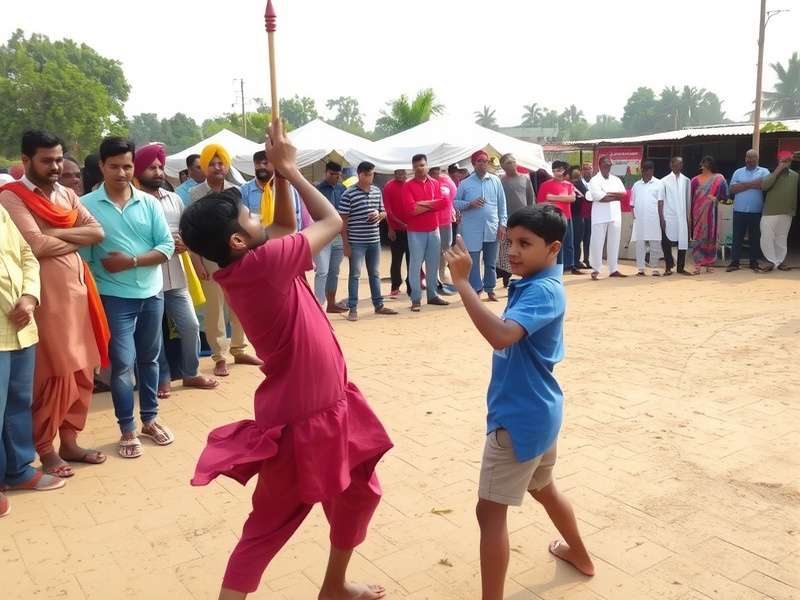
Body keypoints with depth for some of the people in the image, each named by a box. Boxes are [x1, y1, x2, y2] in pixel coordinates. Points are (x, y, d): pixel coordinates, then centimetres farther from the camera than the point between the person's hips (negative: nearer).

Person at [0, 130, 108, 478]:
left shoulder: (66, 194, 14)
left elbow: (97, 231, 2)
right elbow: (37, 246, -19)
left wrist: (57, 233, -10)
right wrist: (78, 240, -5)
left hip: (78, 290, 7)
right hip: (46, 296, -7)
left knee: (81, 371, 11)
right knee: (53, 374, -1)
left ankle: (69, 441, 25)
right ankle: (45, 450, 15)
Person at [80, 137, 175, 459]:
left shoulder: (149, 203, 1)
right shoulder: (87, 205, -6)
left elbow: (167, 246, -3)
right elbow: (83, 256, -7)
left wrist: (132, 261, -15)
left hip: (152, 293, 3)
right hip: (115, 297, -3)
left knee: (149, 359, 14)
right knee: (123, 362, -3)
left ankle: (150, 419, 30)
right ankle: (127, 430, 13)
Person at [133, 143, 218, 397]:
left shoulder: (174, 199, 10)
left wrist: (185, 244, -7)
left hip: (176, 278, 5)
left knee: (191, 326, 8)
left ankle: (191, 374, 26)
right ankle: (163, 379, 23)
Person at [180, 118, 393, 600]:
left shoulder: (245, 267, 1)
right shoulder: (263, 263, -24)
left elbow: (287, 225, 17)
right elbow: (332, 222, -13)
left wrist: (282, 171, 8)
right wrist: (288, 168, -4)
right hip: (301, 418, -8)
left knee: (360, 494, 22)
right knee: (269, 526, 9)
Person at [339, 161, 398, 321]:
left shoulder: (377, 191, 8)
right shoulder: (348, 194, -9)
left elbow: (384, 212, 19)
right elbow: (343, 220, -9)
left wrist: (378, 215, -6)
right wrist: (345, 244, -11)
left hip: (374, 240, 6)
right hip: (356, 242, -5)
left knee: (375, 273, 15)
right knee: (355, 274, 0)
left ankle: (379, 305, 25)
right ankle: (352, 309, 7)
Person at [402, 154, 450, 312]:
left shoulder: (435, 183, 8)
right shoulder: (408, 185, -5)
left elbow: (443, 202, -5)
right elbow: (410, 209, -16)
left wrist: (423, 204, -13)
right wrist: (432, 205, -9)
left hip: (434, 230, 4)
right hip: (416, 232, -4)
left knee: (433, 264, 10)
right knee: (415, 265, -3)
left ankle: (432, 295, 21)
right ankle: (416, 299, 1)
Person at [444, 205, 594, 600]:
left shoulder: (543, 291, -22)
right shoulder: (535, 286, 8)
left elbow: (501, 335, -40)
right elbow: (508, 335, 18)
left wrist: (462, 282, -38)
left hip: (520, 416, -11)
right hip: (539, 410, 11)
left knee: (490, 510, -3)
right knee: (543, 489, 30)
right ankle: (579, 555, 52)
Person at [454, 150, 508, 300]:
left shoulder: (495, 180, 4)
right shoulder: (465, 183, 1)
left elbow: (502, 204, 5)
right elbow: (455, 203, 4)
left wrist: (502, 224, -1)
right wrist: (469, 204, -14)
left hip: (492, 229, 2)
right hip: (472, 230, -2)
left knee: (491, 262, 12)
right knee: (473, 262, -1)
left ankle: (490, 289, 25)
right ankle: (476, 290, 8)